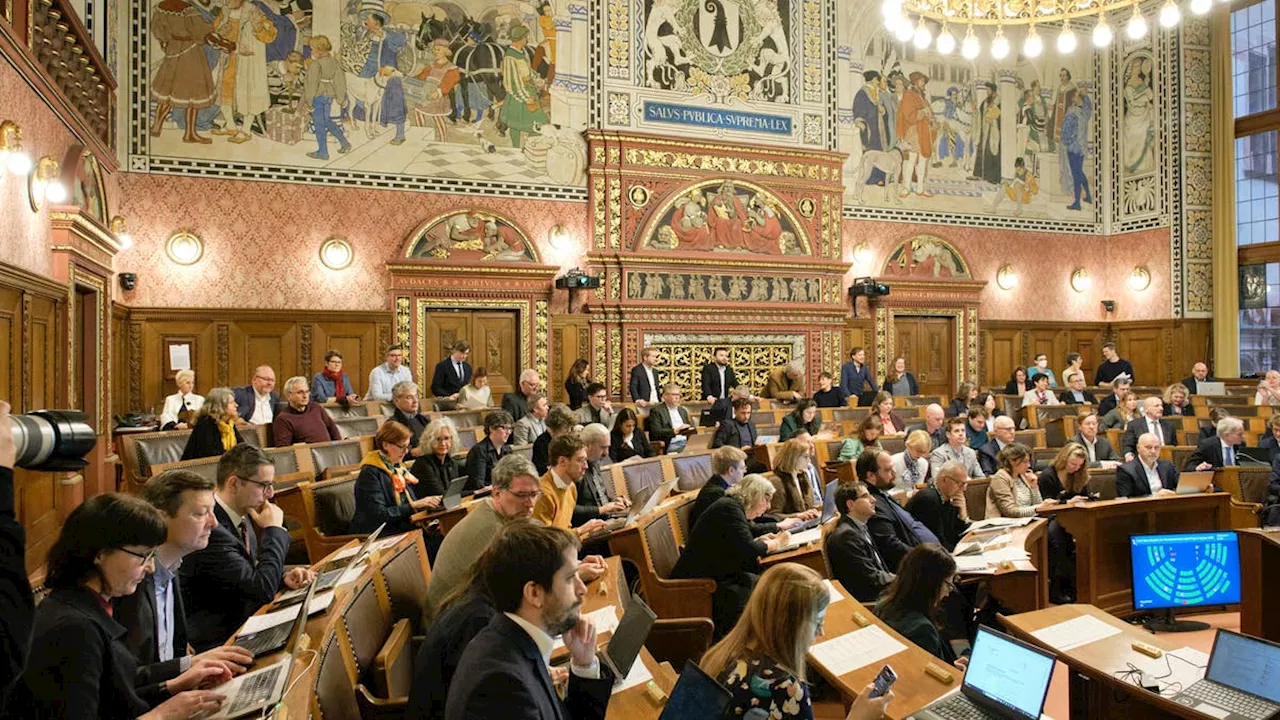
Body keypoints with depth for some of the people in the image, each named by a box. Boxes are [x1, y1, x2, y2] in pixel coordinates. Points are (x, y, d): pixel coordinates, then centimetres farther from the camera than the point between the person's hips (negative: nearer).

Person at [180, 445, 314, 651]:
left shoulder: (241, 516, 3)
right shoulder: (211, 530, -25)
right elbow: (263, 590, -24)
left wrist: (284, 577, -4)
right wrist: (274, 530, -16)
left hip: (242, 624, 9)